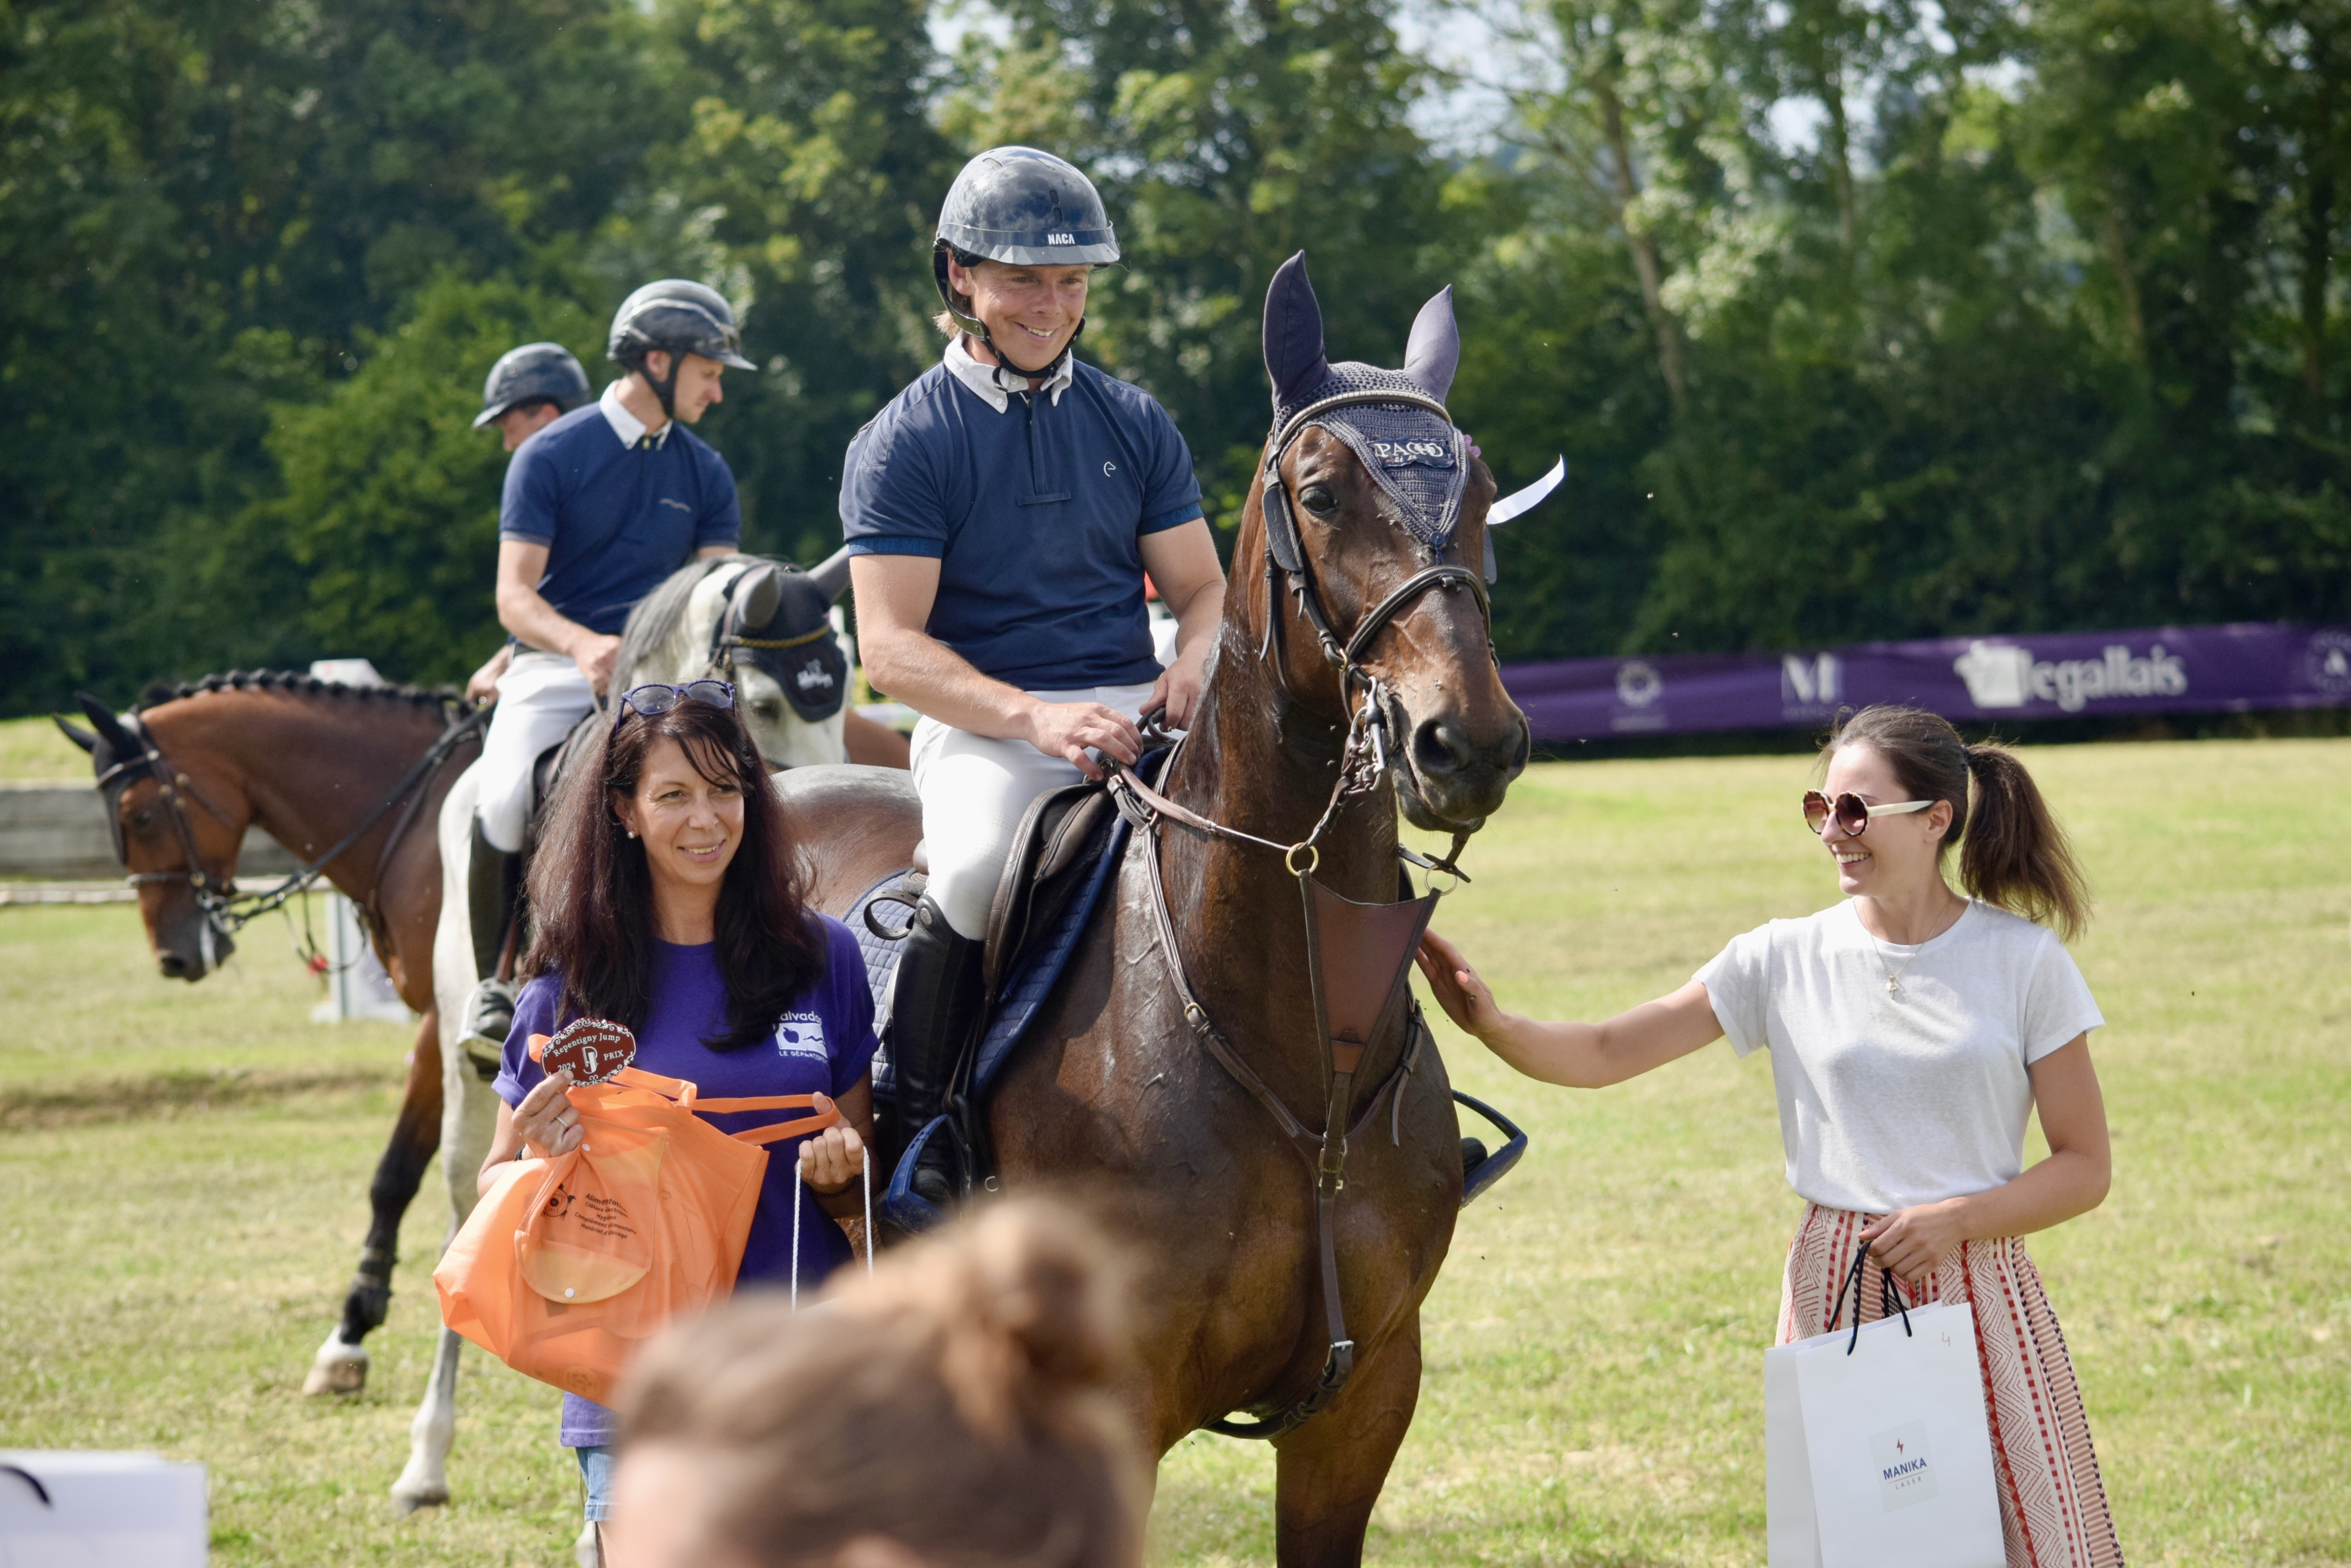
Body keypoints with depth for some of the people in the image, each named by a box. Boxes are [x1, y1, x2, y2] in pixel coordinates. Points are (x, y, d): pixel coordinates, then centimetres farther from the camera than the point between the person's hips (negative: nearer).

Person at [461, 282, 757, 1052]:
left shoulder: (705, 474, 12)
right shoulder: (550, 456, -2)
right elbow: (515, 596, -9)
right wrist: (584, 645, -30)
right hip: (554, 666, -3)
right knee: (505, 801, -30)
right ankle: (493, 982, -9)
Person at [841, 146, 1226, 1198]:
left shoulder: (1134, 426, 14)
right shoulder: (902, 444, 0)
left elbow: (1201, 587, 15)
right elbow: (890, 644, -8)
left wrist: (1194, 665, -11)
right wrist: (1036, 718, -23)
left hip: (1137, 711, 5)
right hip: (982, 722, -4)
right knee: (977, 865, -36)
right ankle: (916, 1118, -17)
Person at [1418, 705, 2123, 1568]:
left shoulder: (2025, 962, -3)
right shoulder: (1787, 960, 1)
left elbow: (2085, 1168, -1)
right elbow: (1605, 1055, 0)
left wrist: (1955, 1219, -15)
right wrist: (1493, 1025, -17)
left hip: (1976, 1286, -1)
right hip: (1835, 1292, 1)